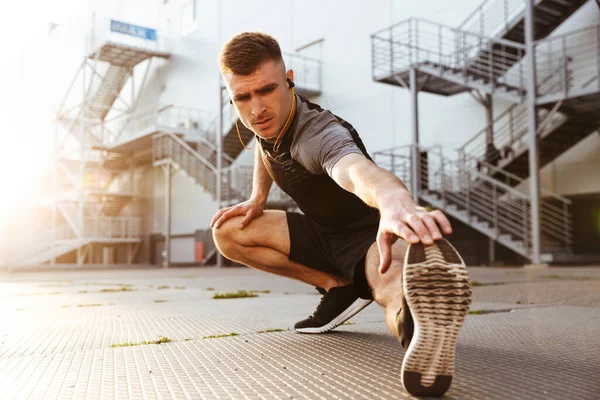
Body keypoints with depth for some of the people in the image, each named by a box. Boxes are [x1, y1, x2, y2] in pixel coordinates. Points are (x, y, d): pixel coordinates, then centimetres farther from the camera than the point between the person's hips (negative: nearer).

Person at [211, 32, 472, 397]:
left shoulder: (318, 134, -32)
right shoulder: (267, 117, -7)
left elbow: (359, 171, -57)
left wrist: (395, 204, -80)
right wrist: (258, 198, 4)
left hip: (369, 234, -8)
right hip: (322, 233, 9)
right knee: (229, 232, -7)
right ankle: (337, 288, -7)